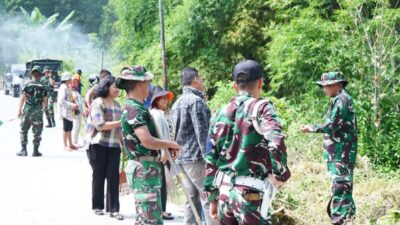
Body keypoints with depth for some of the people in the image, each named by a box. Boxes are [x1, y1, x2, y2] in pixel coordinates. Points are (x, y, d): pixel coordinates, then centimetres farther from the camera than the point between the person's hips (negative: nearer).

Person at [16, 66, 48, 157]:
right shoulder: (43, 87, 2)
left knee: (24, 130, 8)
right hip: (38, 112, 1)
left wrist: (19, 110, 1)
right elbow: (45, 101, 3)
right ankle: (35, 151, 8)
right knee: (37, 132, 8)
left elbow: (23, 99, -5)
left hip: (27, 111, -1)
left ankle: (24, 150, 3)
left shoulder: (27, 85, -2)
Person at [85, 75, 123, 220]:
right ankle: (98, 206, 16)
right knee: (99, 176, 3)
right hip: (97, 144, -5)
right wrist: (121, 122, -19)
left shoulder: (117, 104, 11)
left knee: (113, 176, -3)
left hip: (114, 145, 5)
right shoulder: (98, 103, -9)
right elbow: (100, 125, -18)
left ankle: (113, 209, -1)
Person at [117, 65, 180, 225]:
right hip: (145, 169, -10)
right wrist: (171, 144, -11)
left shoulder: (136, 107, 14)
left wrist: (166, 147, 8)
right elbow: (148, 141, -27)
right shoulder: (134, 109, -17)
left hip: (147, 168, 10)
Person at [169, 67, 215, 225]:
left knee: (192, 200, 9)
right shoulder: (196, 100, -9)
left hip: (182, 158, 9)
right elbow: (202, 132, -16)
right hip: (196, 158, -9)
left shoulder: (176, 104, 19)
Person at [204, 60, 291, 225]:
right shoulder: (261, 108, -7)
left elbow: (211, 159, 12)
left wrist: (212, 197, 18)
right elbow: (276, 142, -24)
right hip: (249, 193, -6)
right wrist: (280, 174, -9)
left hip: (224, 191, 6)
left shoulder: (222, 113, 11)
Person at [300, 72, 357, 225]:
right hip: (340, 150, 10)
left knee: (339, 183, -10)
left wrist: (311, 129, -12)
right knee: (342, 183, 15)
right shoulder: (341, 99, 16)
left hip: (341, 151, -10)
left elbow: (332, 125, -20)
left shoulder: (341, 99, -16)